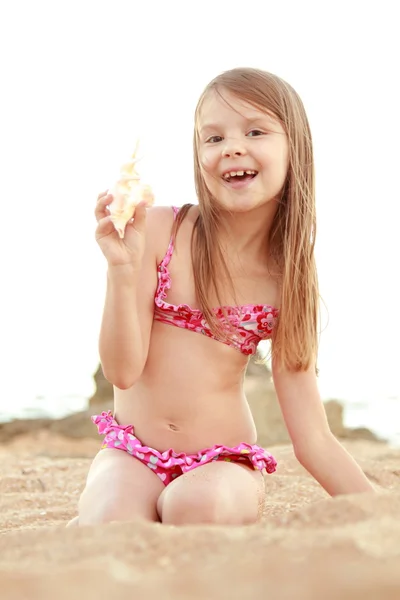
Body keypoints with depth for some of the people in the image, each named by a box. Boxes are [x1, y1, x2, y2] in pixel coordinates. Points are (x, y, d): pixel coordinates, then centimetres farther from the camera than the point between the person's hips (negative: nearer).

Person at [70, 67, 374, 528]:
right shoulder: (158, 230, -8)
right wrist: (123, 269, -26)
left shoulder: (292, 281, -3)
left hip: (226, 461, 1)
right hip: (131, 454, -1)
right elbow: (122, 370, -11)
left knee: (200, 503, -34)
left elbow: (314, 441, -2)